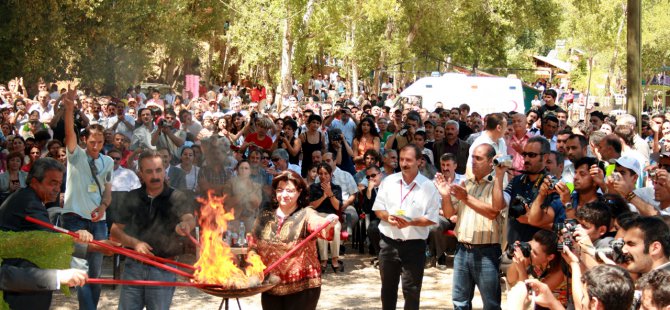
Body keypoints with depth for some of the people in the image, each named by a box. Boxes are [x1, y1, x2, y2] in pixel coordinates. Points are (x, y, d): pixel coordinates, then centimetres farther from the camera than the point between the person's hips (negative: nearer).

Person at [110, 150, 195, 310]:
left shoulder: (177, 197, -4)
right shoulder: (133, 197, 6)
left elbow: (190, 219, -23)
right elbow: (115, 230, 8)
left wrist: (185, 225, -47)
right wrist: (135, 243, -11)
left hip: (163, 269, -2)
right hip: (134, 266, 3)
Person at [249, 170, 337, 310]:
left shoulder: (306, 214, -7)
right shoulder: (265, 215, 6)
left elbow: (319, 225, -28)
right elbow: (254, 246, 14)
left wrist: (328, 223, -50)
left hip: (302, 286, -4)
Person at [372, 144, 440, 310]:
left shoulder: (428, 187, -7)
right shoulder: (388, 181, 3)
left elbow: (432, 219, -8)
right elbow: (377, 208, 7)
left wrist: (410, 222, -22)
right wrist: (387, 217, -14)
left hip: (414, 245, -3)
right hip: (388, 242, 3)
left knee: (411, 290, 2)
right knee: (388, 287, 17)